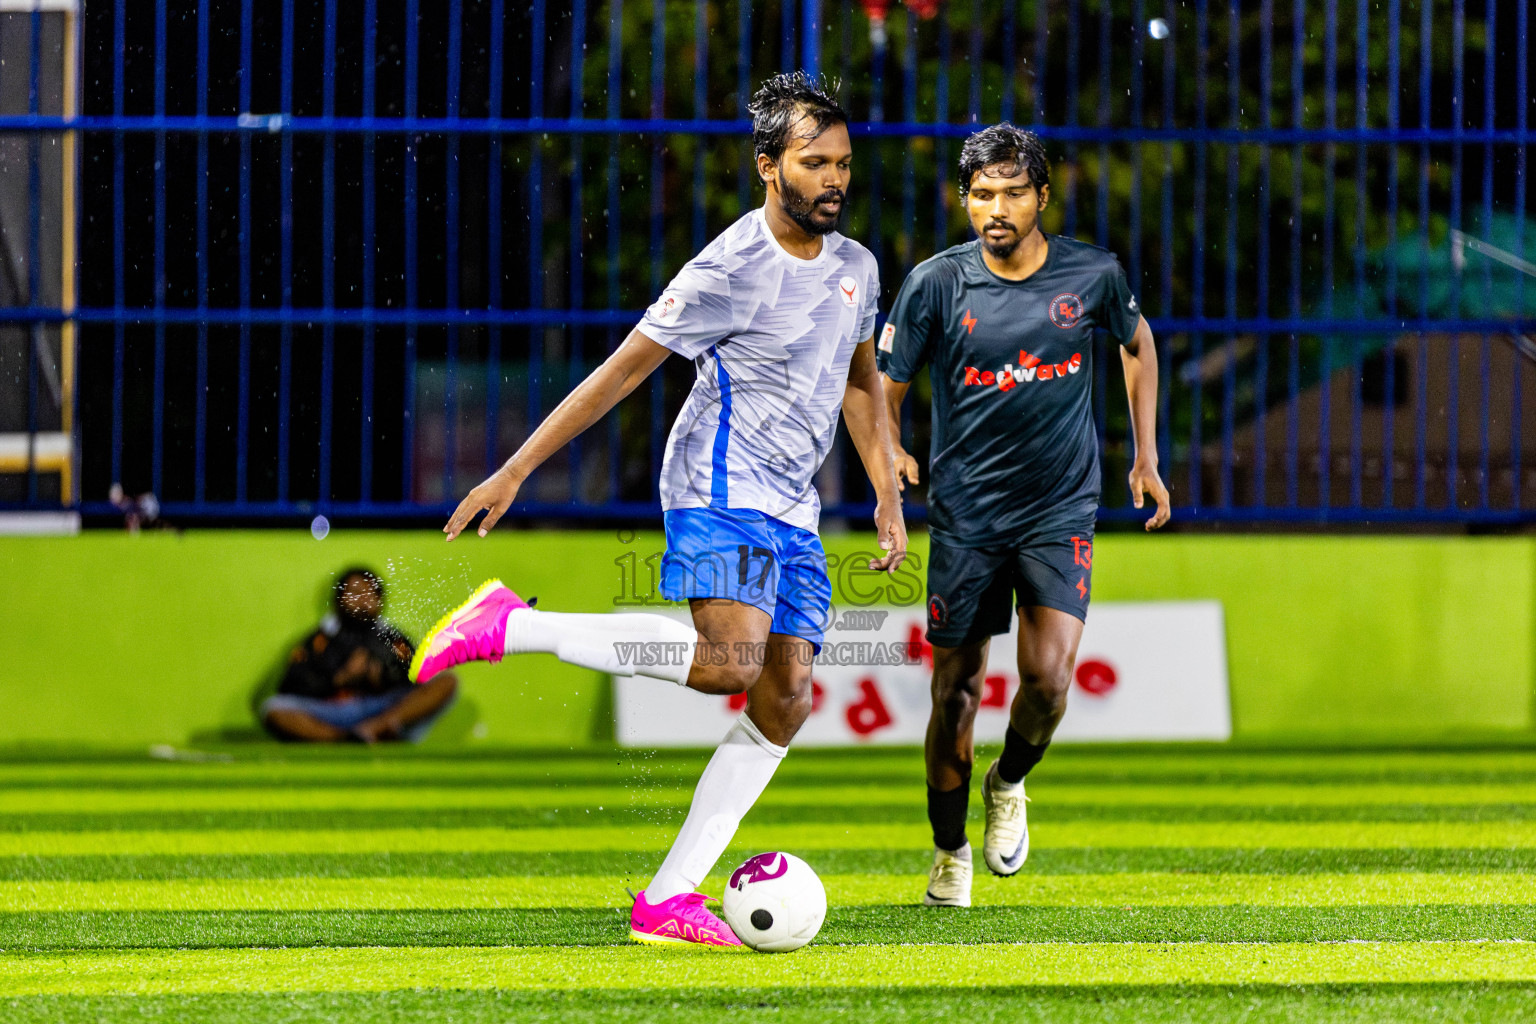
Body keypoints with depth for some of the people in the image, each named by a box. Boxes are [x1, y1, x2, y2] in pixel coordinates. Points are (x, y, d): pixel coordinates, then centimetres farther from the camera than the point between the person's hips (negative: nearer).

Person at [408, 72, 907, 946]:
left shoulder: (855, 267, 11)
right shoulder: (732, 270, -12)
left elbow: (861, 383, 27)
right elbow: (622, 371, -9)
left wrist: (889, 502, 18)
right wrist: (515, 472, -9)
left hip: (792, 513, 8)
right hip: (721, 489, -8)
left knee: (786, 701, -3)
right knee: (729, 660, -29)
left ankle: (669, 902, -3)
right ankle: (512, 628, -16)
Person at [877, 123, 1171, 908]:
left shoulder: (1092, 275, -4)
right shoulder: (936, 283, -8)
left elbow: (1137, 341, 16)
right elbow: (884, 384, 0)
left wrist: (1145, 456, 15)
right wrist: (890, 452, -20)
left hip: (1060, 511, 0)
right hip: (966, 512, 0)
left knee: (1048, 675, -17)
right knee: (956, 689, 3)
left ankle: (1008, 784, 16)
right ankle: (949, 852, 23)